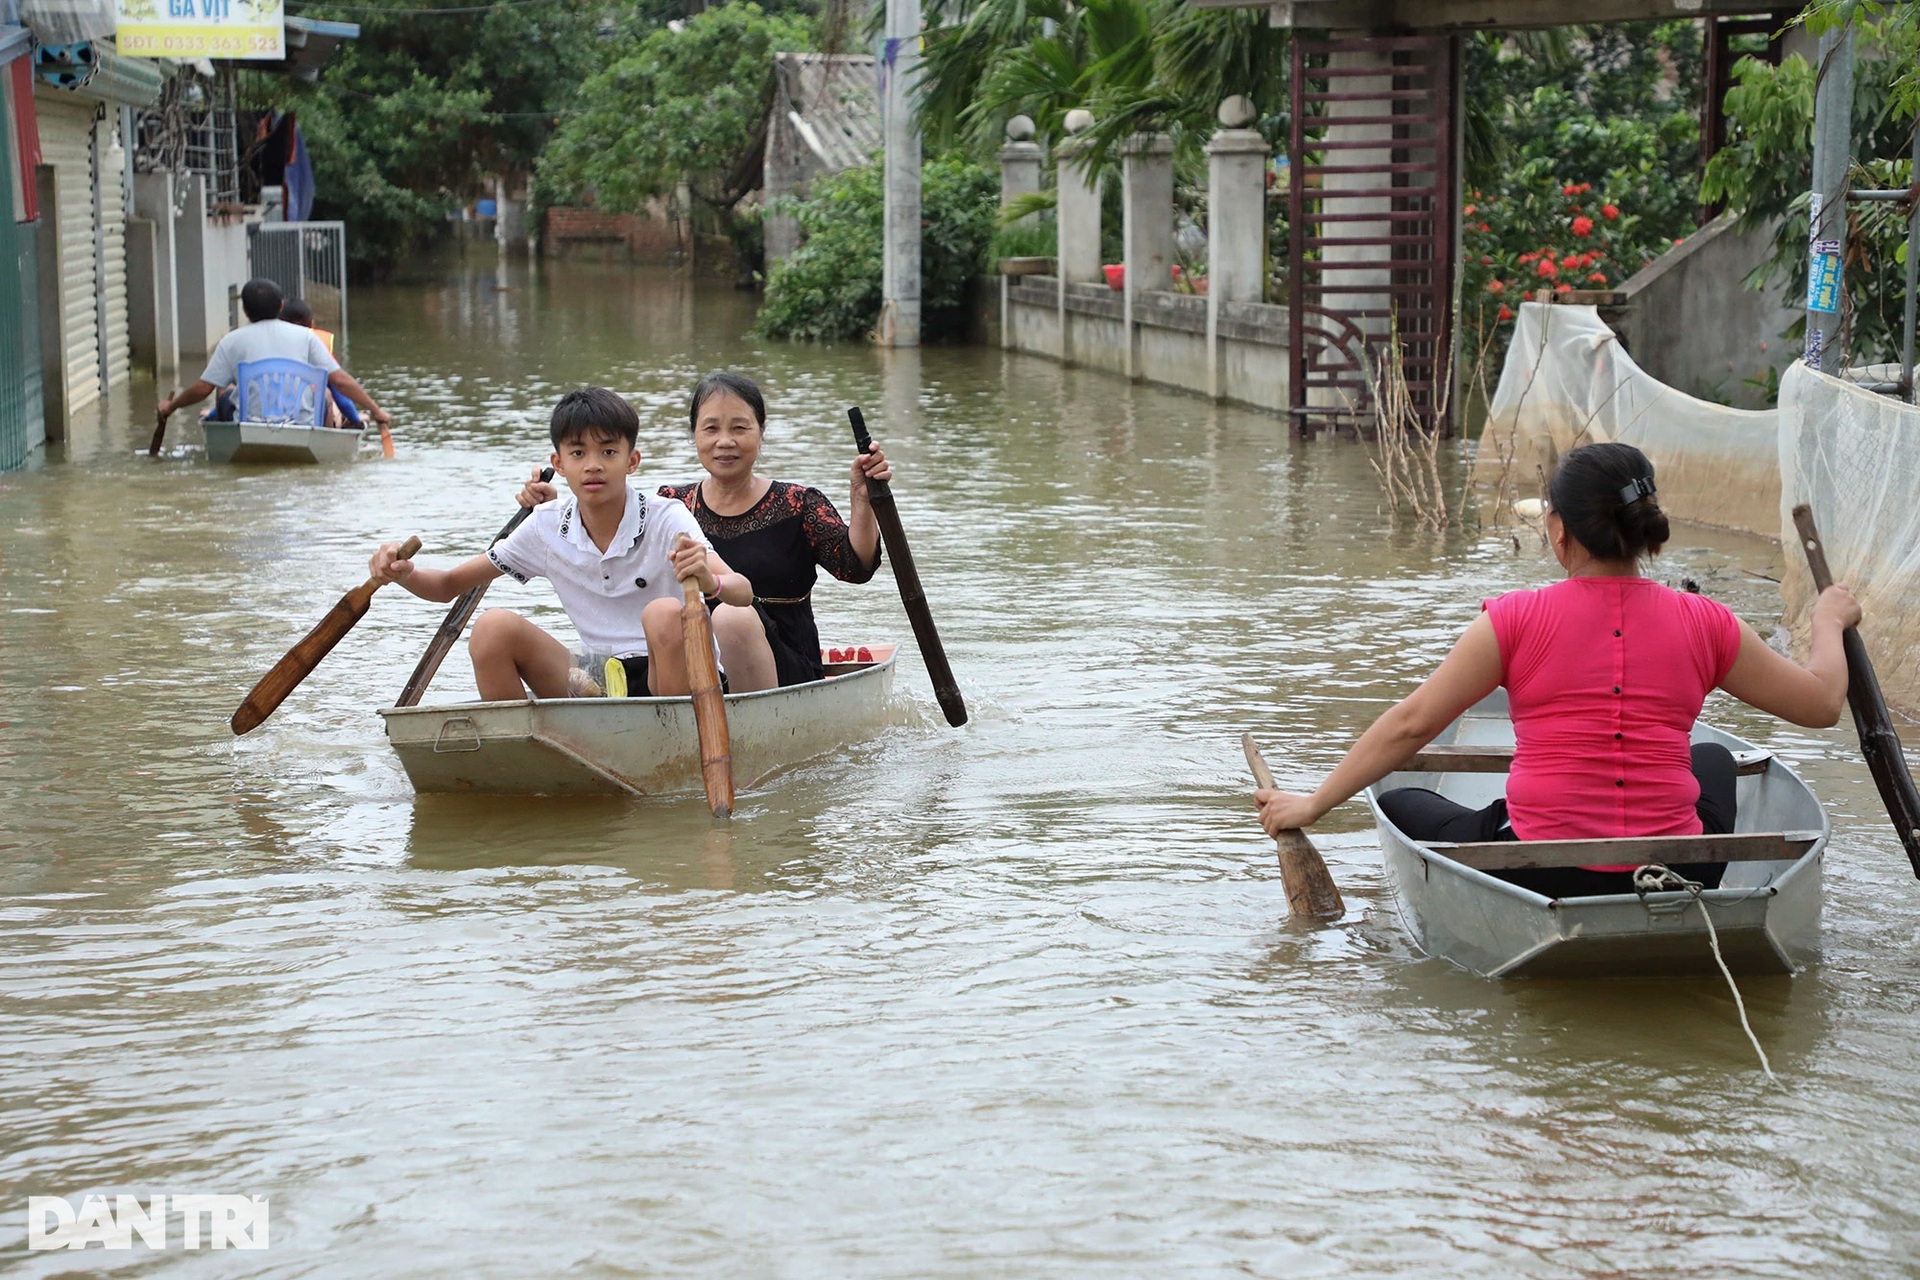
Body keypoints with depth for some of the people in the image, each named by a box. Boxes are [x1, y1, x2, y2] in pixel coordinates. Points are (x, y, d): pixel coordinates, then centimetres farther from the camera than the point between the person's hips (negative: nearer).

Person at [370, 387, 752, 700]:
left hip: (677, 676, -3)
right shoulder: (548, 527, 3)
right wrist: (403, 573, -14)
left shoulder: (666, 519, -9)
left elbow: (743, 591, -23)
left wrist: (710, 582, -48)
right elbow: (450, 585, 9)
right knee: (494, 628, -16)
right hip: (599, 684, 3)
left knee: (665, 614, -34)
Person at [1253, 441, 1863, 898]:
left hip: (1540, 879, -2)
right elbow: (1821, 702, 8)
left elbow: (1413, 721, -5)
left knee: (1400, 803, 23)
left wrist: (1312, 806, 5)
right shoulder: (1704, 624, -2)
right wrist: (1828, 621, 29)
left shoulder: (1516, 620, -8)